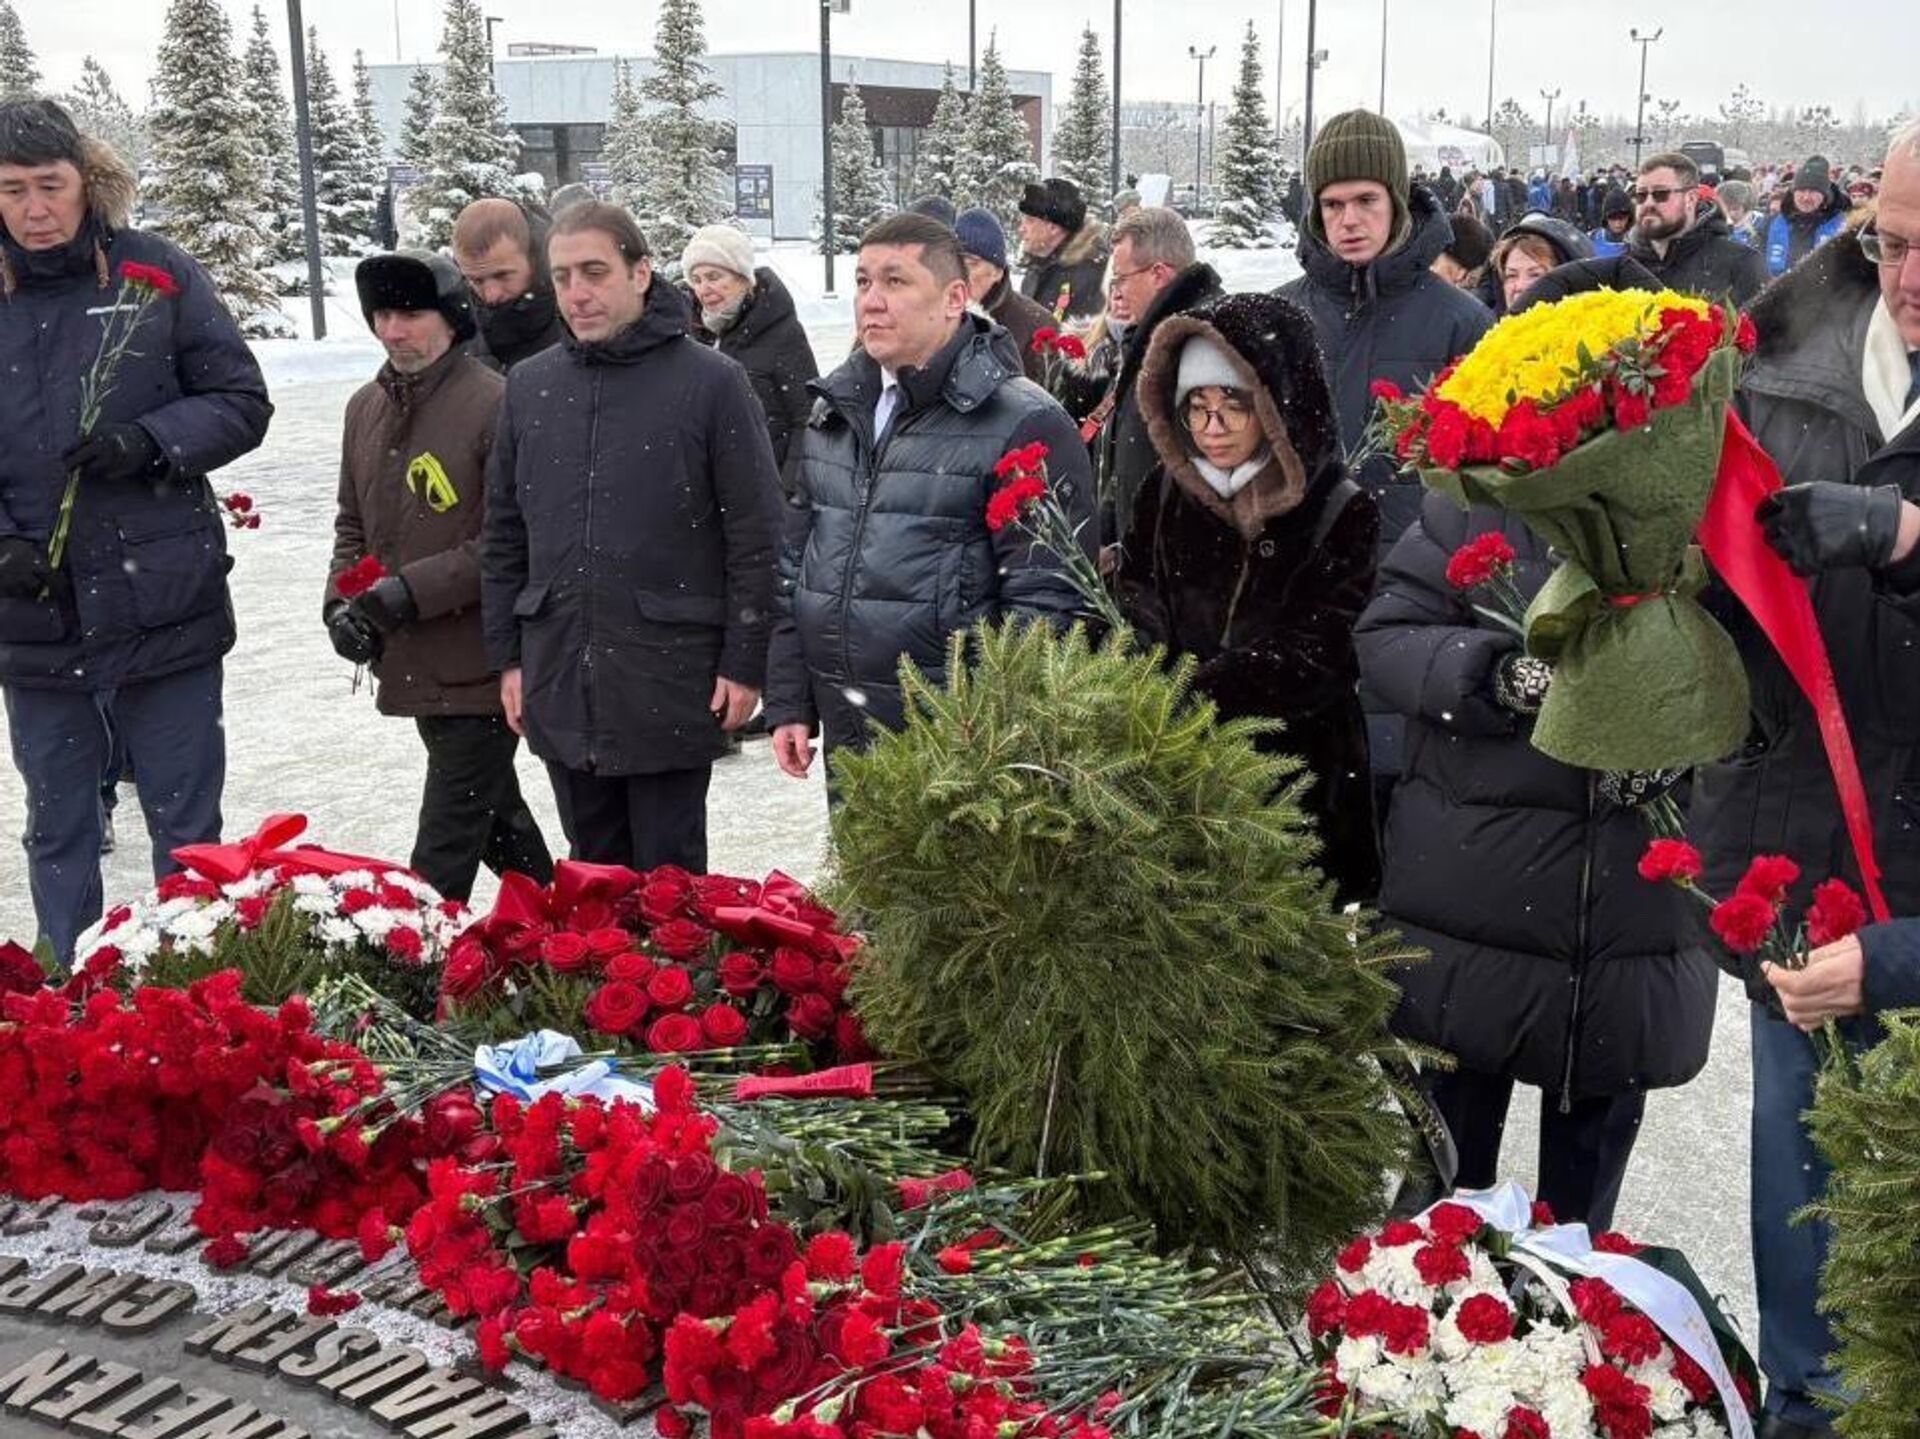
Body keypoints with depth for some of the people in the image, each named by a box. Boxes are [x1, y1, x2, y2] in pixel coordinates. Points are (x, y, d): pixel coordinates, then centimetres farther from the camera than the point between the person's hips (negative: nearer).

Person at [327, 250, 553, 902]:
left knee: (444, 856, -4)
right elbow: (353, 522, 18)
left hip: (480, 667, -8)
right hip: (412, 666, 8)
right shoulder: (366, 407, 9)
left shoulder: (493, 403, -15)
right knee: (497, 821, 23)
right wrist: (343, 599, 1)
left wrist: (413, 590, -21)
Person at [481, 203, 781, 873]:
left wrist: (744, 661, -8)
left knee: (669, 875, 6)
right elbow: (504, 533, 13)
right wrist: (507, 655, 10)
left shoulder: (712, 382, -6)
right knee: (594, 867, 16)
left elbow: (754, 535, -6)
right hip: (559, 685, 4)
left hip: (671, 680, -4)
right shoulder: (528, 385, 8)